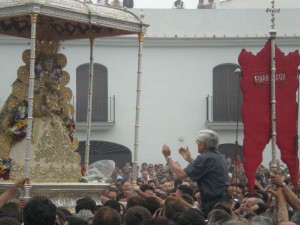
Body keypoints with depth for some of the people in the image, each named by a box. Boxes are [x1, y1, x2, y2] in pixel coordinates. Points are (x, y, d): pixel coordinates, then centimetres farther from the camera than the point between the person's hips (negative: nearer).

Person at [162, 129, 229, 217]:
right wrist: (189, 159, 27)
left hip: (213, 202, -10)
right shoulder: (218, 156, 12)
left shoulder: (205, 158, -18)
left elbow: (181, 174, -18)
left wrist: (168, 157, -7)